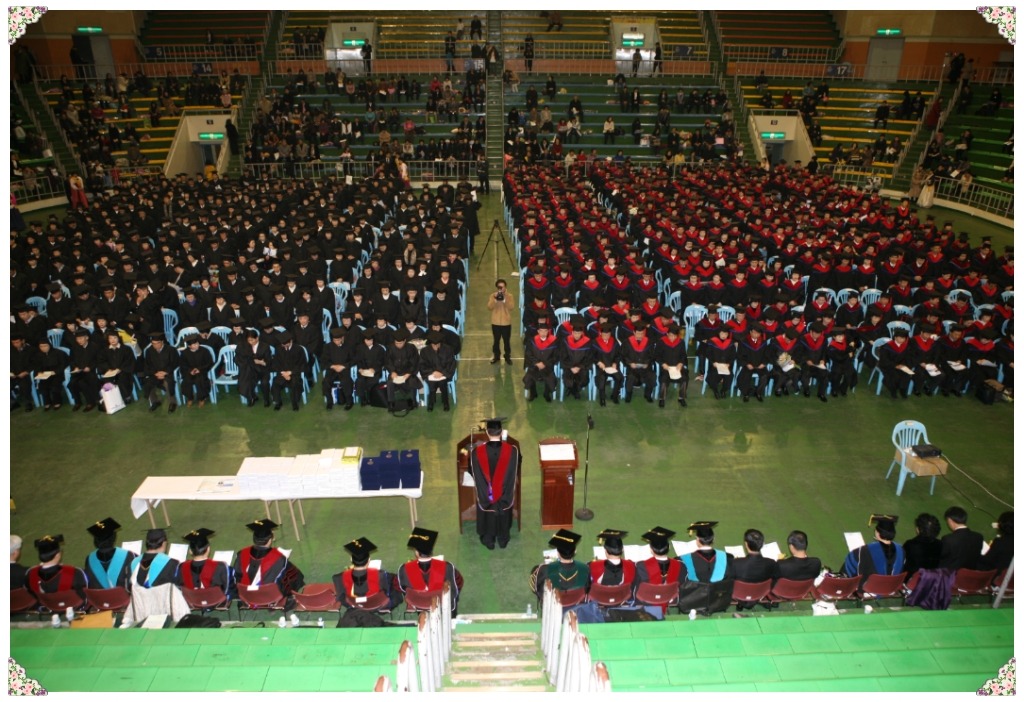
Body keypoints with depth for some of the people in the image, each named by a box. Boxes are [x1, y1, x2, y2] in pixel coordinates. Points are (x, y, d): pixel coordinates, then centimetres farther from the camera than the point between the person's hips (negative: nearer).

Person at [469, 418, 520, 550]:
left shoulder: (477, 451, -25)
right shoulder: (512, 450, -23)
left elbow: (472, 471, -9)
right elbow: (515, 472, -7)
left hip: (485, 495, 0)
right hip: (504, 494, 1)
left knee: (488, 514, 25)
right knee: (503, 513, 26)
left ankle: (488, 540, 43)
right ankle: (503, 539, 45)